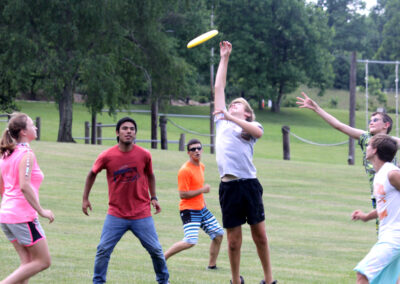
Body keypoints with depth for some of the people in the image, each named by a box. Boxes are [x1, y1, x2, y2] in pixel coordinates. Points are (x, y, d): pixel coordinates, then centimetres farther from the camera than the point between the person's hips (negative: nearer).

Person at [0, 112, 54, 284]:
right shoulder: (26, 154, -13)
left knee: (27, 262, 11)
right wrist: (41, 211, -16)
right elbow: (24, 186, -22)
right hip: (23, 216, -9)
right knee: (43, 261, -1)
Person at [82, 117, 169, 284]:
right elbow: (92, 174, 9)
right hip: (116, 213, -1)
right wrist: (85, 198, 10)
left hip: (141, 215, 1)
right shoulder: (107, 156, -8)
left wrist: (153, 197, 9)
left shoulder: (144, 155, -5)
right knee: (103, 250, -6)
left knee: (156, 250, 5)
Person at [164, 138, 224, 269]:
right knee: (190, 241, -22)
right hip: (189, 210, -9)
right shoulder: (185, 170, -19)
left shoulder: (201, 166, 10)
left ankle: (212, 265, 23)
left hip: (201, 209, 9)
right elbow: (183, 194, -23)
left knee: (218, 234, 11)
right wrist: (202, 190, -18)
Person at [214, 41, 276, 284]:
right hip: (228, 185, 2)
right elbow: (219, 87, 23)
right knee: (233, 239, 3)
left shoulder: (252, 126, 12)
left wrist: (231, 117, -18)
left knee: (260, 234, 1)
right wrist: (224, 58, 24)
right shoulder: (222, 122, 21)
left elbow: (258, 132, -14)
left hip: (249, 184, -2)